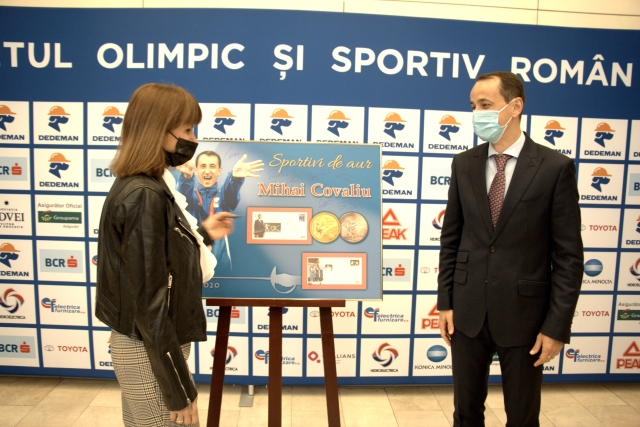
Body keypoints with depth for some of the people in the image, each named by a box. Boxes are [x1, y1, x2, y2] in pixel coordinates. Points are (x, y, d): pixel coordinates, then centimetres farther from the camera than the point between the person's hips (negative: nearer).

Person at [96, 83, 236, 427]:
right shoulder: (144, 196, -22)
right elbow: (149, 301, -23)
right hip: (150, 352, -9)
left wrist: (202, 235, 20)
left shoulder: (146, 188, 6)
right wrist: (179, 389, -17)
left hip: (148, 345, 9)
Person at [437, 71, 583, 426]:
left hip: (523, 314, -2)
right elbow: (451, 238, 5)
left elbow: (568, 255, -7)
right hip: (467, 312, 3)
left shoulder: (555, 167, -8)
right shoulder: (464, 164, 2)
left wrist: (557, 326, -9)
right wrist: (445, 302, 3)